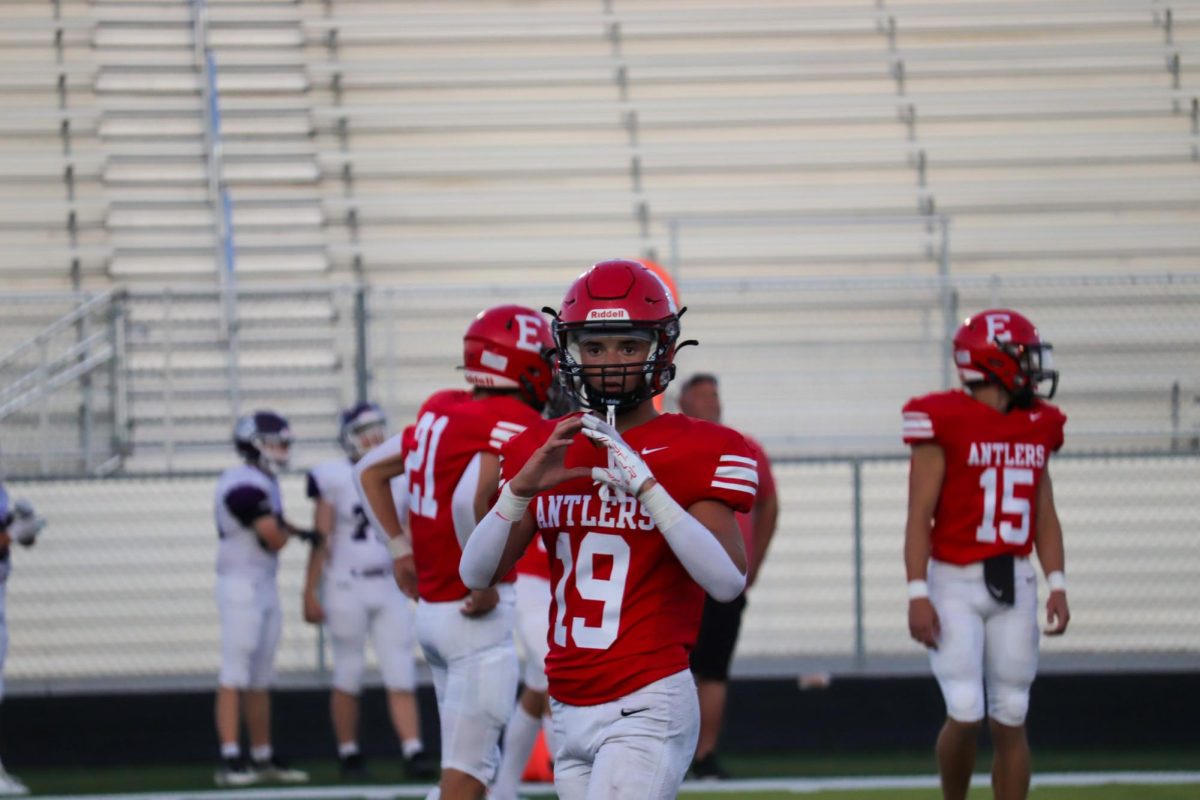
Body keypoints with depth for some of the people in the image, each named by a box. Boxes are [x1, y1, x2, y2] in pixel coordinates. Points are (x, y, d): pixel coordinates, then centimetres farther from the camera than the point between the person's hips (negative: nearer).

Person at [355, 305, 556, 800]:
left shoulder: (440, 411, 9)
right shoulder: (514, 424, -15)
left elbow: (371, 471, 21)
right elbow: (469, 501, -31)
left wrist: (400, 546, 21)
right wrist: (484, 585, -20)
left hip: (431, 609, 8)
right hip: (477, 617, -8)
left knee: (475, 760, 20)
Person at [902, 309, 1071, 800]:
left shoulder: (1038, 427, 9)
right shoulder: (945, 422, -9)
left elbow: (1044, 514, 15)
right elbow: (920, 515, -9)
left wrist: (1057, 586, 6)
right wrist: (918, 594, -14)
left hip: (1014, 584, 5)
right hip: (956, 582, -5)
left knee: (1011, 721, 4)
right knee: (966, 716, -11)